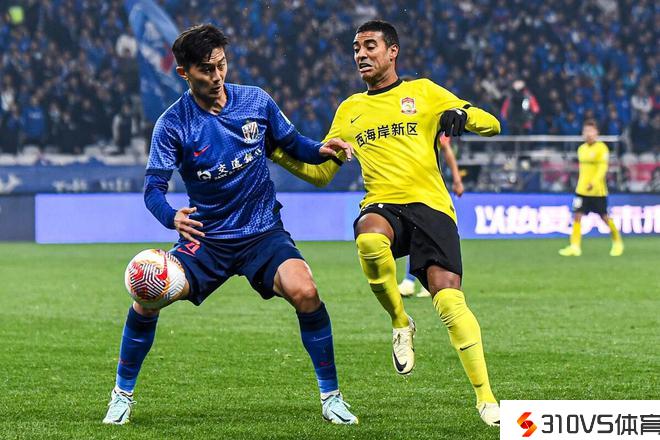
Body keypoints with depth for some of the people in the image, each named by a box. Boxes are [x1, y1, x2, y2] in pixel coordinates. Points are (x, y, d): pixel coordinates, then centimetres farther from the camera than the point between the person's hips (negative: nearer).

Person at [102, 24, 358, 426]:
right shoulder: (173, 125, -9)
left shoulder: (256, 101, -2)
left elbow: (291, 144, 11)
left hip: (263, 233, 0)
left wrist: (321, 150, -11)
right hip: (206, 238, 0)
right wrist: (172, 217, -38)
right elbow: (154, 188, -15)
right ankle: (123, 394, 4)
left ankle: (331, 395, -10)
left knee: (304, 291, -27)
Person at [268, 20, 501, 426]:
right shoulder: (349, 111, 22)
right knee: (369, 237, -37)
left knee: (448, 297, -21)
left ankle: (485, 396, -11)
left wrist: (461, 114, -11)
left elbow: (491, 125, 11)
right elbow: (320, 171, 25)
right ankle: (400, 324, -12)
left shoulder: (423, 92, 13)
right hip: (382, 207, 2)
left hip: (430, 205, -2)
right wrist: (277, 151, 10)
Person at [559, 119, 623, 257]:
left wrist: (594, 182, -32)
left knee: (605, 217, 4)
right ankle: (574, 246, -10)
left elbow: (603, 167, -19)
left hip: (598, 190, -5)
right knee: (577, 215, -8)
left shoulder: (601, 148, -9)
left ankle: (617, 242, 24)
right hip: (582, 190, 5)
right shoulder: (581, 149, 11)